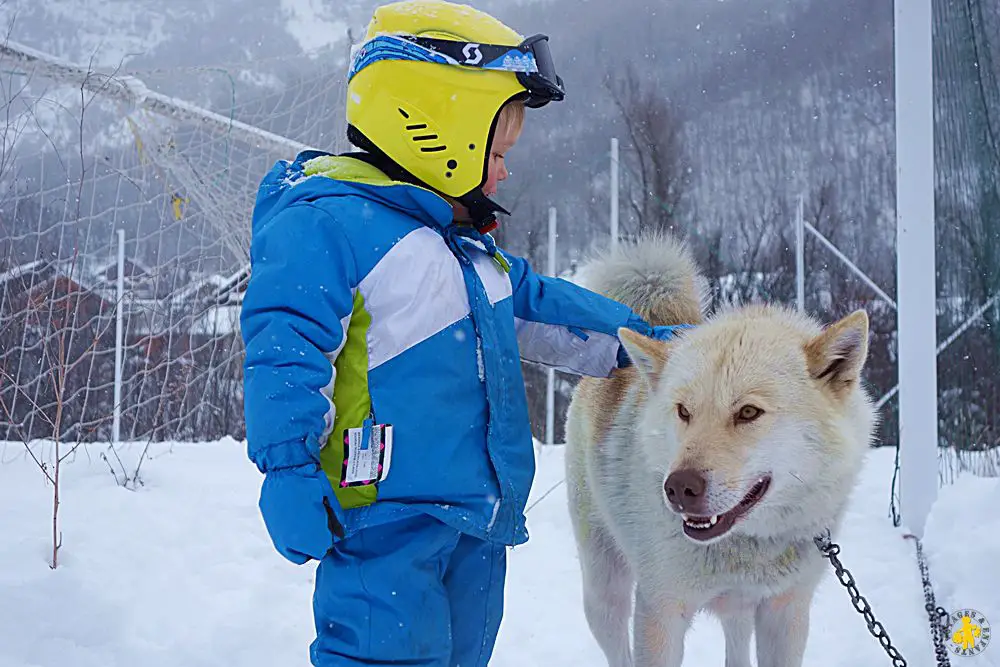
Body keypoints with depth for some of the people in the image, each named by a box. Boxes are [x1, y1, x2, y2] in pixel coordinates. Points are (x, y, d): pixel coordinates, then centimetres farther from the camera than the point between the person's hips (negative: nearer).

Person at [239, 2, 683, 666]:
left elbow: (537, 303, 30)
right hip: (388, 518, -10)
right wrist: (289, 468, -22)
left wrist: (635, 337, 28)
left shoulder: (467, 243, 19)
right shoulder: (326, 222, -13)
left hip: (478, 517, 10)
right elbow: (284, 348, -18)